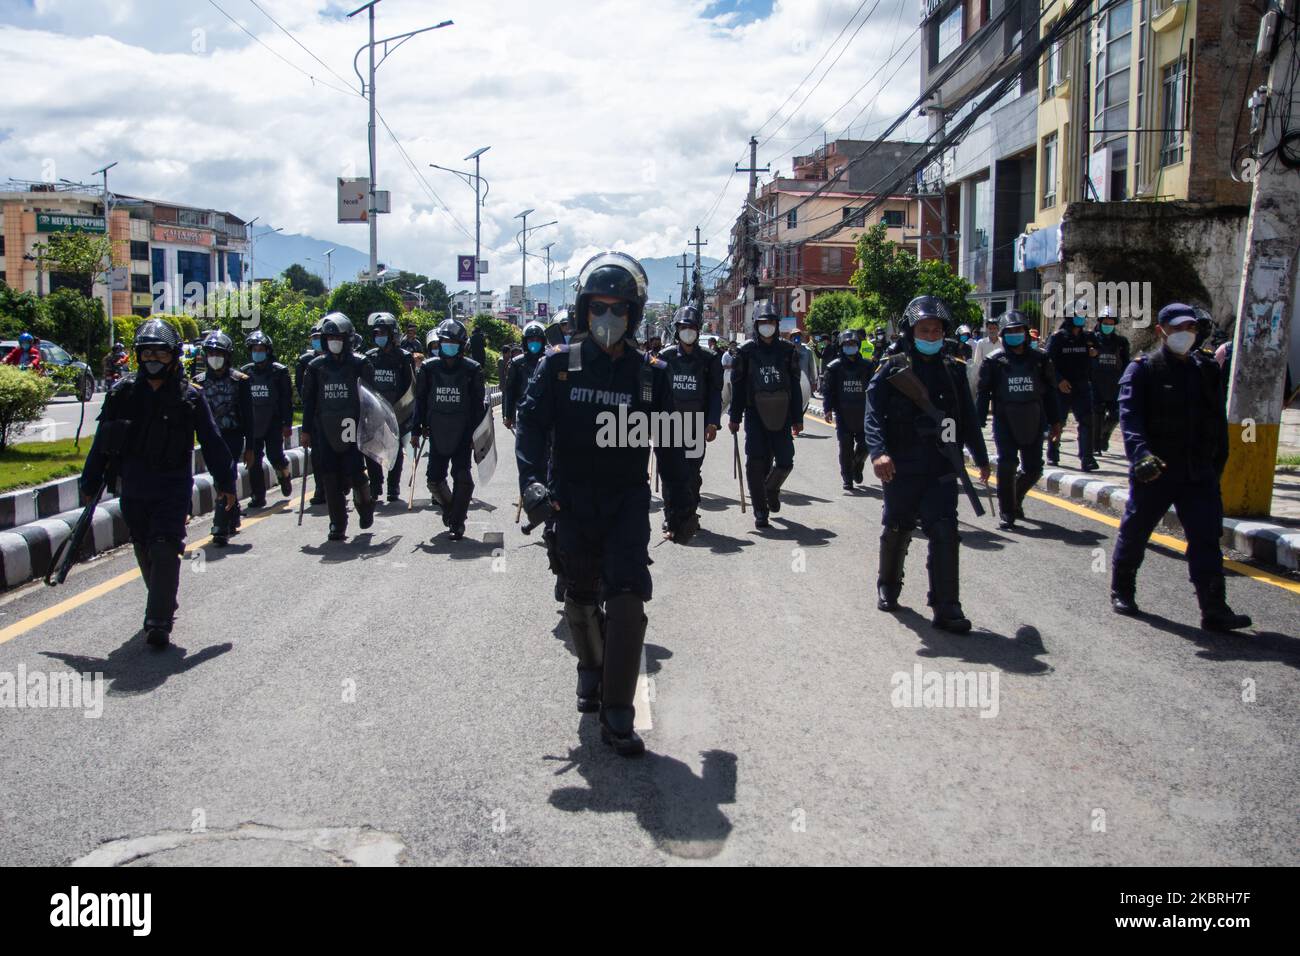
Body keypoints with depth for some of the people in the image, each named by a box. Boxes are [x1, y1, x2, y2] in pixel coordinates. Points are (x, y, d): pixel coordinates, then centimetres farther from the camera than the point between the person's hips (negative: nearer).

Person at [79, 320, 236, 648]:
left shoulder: (190, 396, -2)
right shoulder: (122, 393, 4)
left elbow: (212, 442, 4)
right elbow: (102, 442, 10)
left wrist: (225, 483, 5)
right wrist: (90, 485, 13)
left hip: (173, 488, -4)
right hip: (133, 488, 4)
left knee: (164, 553, -13)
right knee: (145, 553, 14)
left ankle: (159, 623, -12)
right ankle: (162, 607, 34)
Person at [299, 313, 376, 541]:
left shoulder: (360, 364, 1)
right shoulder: (316, 366, 10)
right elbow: (308, 401, 13)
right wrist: (306, 430, 10)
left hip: (352, 428, -3)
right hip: (325, 430, 3)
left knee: (354, 473, -8)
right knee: (330, 479, 0)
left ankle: (365, 503, 24)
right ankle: (337, 524, 9)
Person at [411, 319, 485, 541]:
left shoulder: (472, 370, -5)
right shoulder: (429, 368, 1)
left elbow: (478, 405, -2)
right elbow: (420, 400, 8)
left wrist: (476, 434, -5)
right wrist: (416, 428, 5)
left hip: (462, 435, -3)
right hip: (437, 433, 3)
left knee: (462, 479, -4)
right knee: (435, 480, 9)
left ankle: (456, 522, 7)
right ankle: (448, 507, 38)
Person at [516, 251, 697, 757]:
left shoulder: (649, 374, 4)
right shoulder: (560, 365, 1)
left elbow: (669, 444, 11)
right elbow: (531, 423, -7)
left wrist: (681, 503, 13)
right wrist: (532, 481, -23)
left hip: (628, 498, 0)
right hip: (572, 497, 1)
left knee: (628, 595, -14)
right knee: (581, 596, 12)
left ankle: (617, 716, -11)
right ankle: (591, 669, 42)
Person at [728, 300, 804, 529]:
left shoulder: (787, 351, 6)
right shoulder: (746, 351, 1)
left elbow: (795, 387, 8)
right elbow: (737, 387, 3)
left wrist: (797, 418, 7)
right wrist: (735, 417, 0)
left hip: (781, 416, 2)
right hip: (755, 415, -2)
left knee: (785, 462, 1)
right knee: (757, 464, -5)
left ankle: (772, 489, 34)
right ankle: (761, 513, 4)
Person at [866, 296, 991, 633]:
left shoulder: (952, 370, 10)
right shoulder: (892, 369, -1)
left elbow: (967, 418, 19)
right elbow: (873, 414, -10)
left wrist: (981, 457, 25)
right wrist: (878, 451, -26)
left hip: (942, 469, 2)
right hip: (902, 467, -2)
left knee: (944, 533, -8)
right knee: (896, 531, 13)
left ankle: (946, 608, -4)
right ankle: (888, 587, 36)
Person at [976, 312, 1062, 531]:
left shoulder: (1039, 360, 6)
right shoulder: (994, 361, -1)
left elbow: (1050, 392, 11)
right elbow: (983, 393, -1)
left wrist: (1055, 421, 10)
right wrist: (978, 423, -6)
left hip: (1033, 423, 3)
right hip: (1005, 423, -3)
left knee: (1033, 468, 6)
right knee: (1007, 465, -10)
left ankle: (1016, 499, 35)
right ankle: (1006, 514, 2)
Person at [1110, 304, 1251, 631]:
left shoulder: (1206, 370, 11)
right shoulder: (1142, 370, -6)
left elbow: (1218, 422, 18)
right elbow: (1129, 416, -19)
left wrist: (1217, 464, 16)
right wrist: (1140, 453, -34)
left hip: (1198, 472, 4)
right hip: (1154, 470, -4)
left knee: (1207, 537, -3)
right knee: (1134, 531, 9)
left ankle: (1214, 610, -3)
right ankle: (1121, 591, 29)